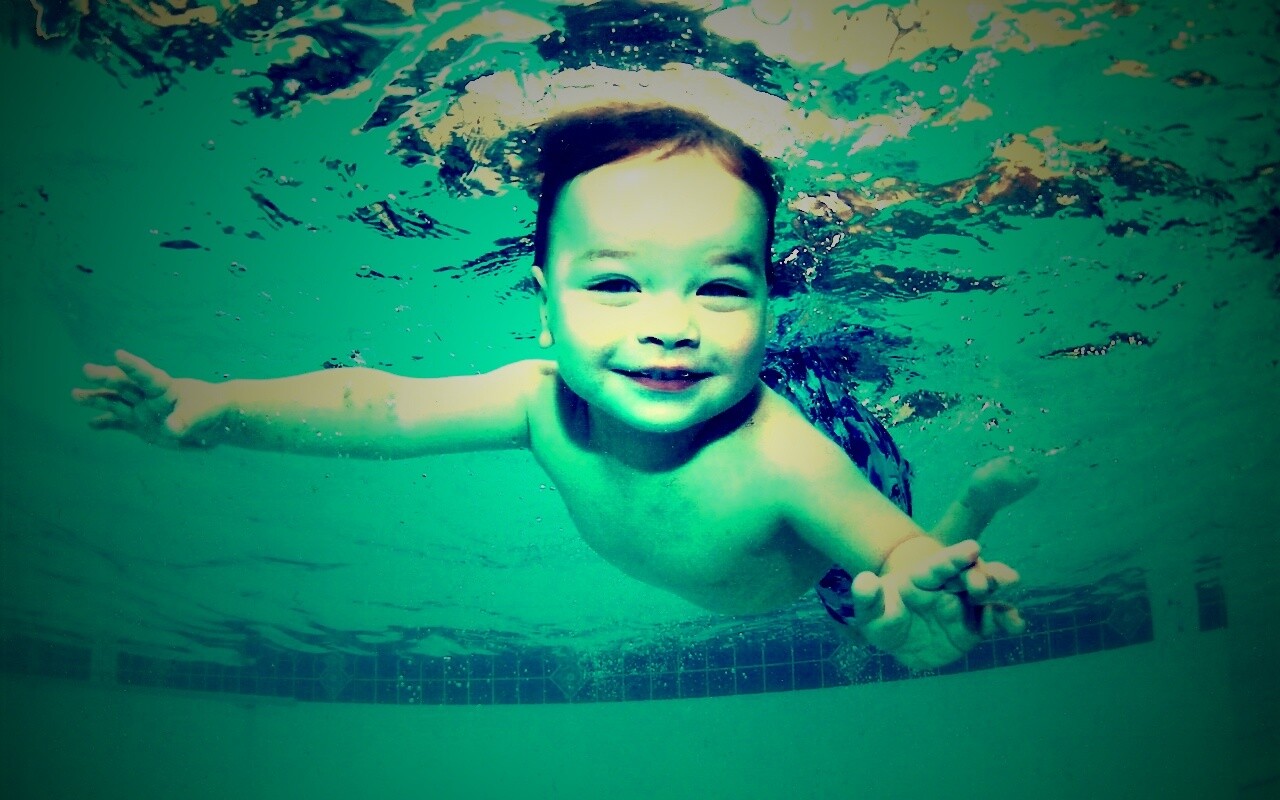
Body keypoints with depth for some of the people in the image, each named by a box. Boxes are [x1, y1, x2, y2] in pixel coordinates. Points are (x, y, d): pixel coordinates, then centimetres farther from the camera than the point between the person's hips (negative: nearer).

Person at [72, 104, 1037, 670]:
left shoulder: (782, 461, -48)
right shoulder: (547, 403, -35)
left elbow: (908, 557, -44)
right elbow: (384, 409, -29)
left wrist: (923, 608, -70)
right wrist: (218, 408, -41)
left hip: (799, 604, -3)